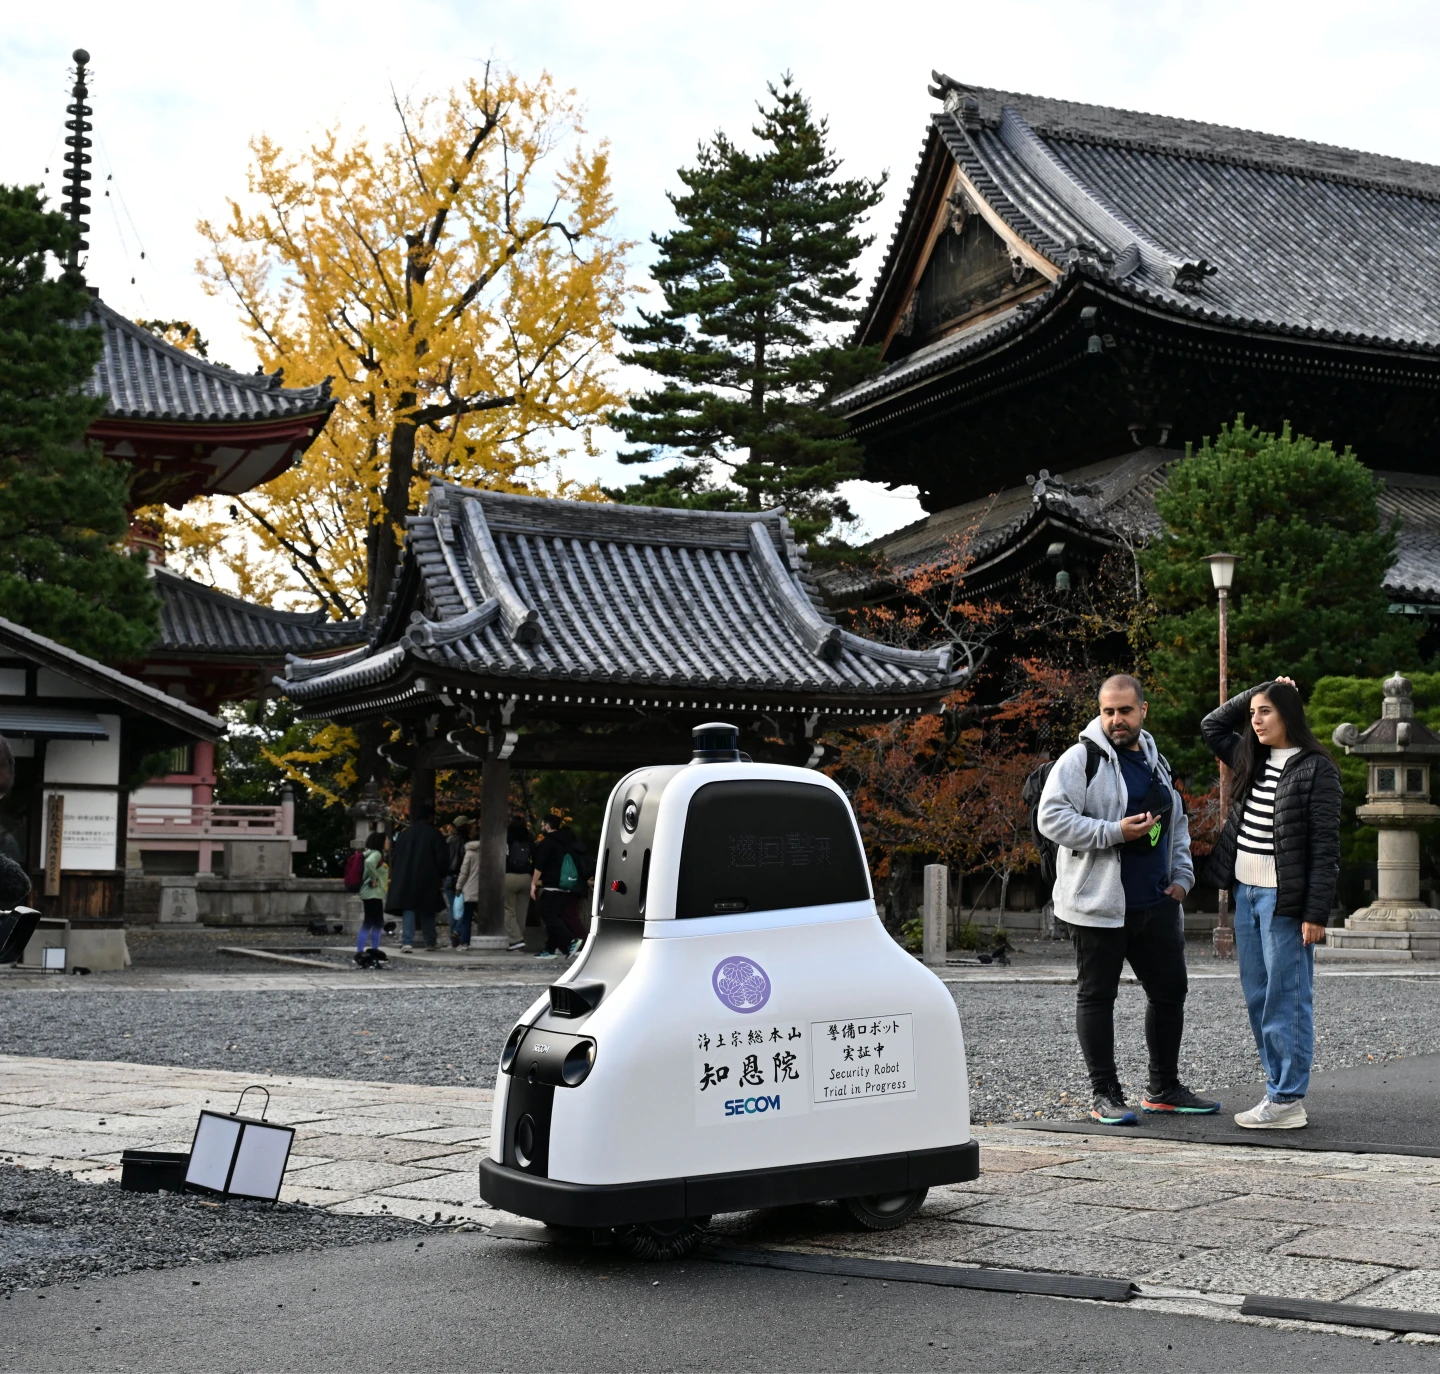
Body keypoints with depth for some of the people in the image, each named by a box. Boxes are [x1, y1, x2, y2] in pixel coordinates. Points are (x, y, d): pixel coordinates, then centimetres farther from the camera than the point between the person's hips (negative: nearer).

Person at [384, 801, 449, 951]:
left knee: (408, 911, -1)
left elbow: (393, 856, 10)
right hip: (428, 881, -2)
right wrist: (441, 877, 7)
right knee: (427, 913, 11)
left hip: (405, 880, 2)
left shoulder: (403, 834, 7)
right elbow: (443, 859, -6)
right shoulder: (434, 835, -4)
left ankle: (407, 942, -14)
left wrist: (396, 876, 17)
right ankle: (430, 943, 15)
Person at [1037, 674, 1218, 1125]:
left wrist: (1181, 876, 13)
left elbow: (1177, 824, 27)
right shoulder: (1082, 759, -6)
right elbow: (1051, 818, -15)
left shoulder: (1156, 762, 16)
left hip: (1156, 903, 7)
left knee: (1170, 990, 12)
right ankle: (1105, 1096, 8)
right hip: (1098, 902, -7)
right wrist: (1114, 833, -20)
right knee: (1096, 996, 0)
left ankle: (1164, 1088, 25)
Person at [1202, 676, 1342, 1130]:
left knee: (1286, 1000, -4)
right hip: (1246, 893, 8)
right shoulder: (1254, 761, 12)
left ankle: (1288, 1101, 0)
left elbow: (1325, 847, -12)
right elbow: (1211, 725, 27)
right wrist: (1260, 691, 15)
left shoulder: (1316, 769, -9)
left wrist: (1316, 913, -16)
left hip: (1284, 899, -8)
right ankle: (1279, 1088, 17)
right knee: (1257, 997, 10)